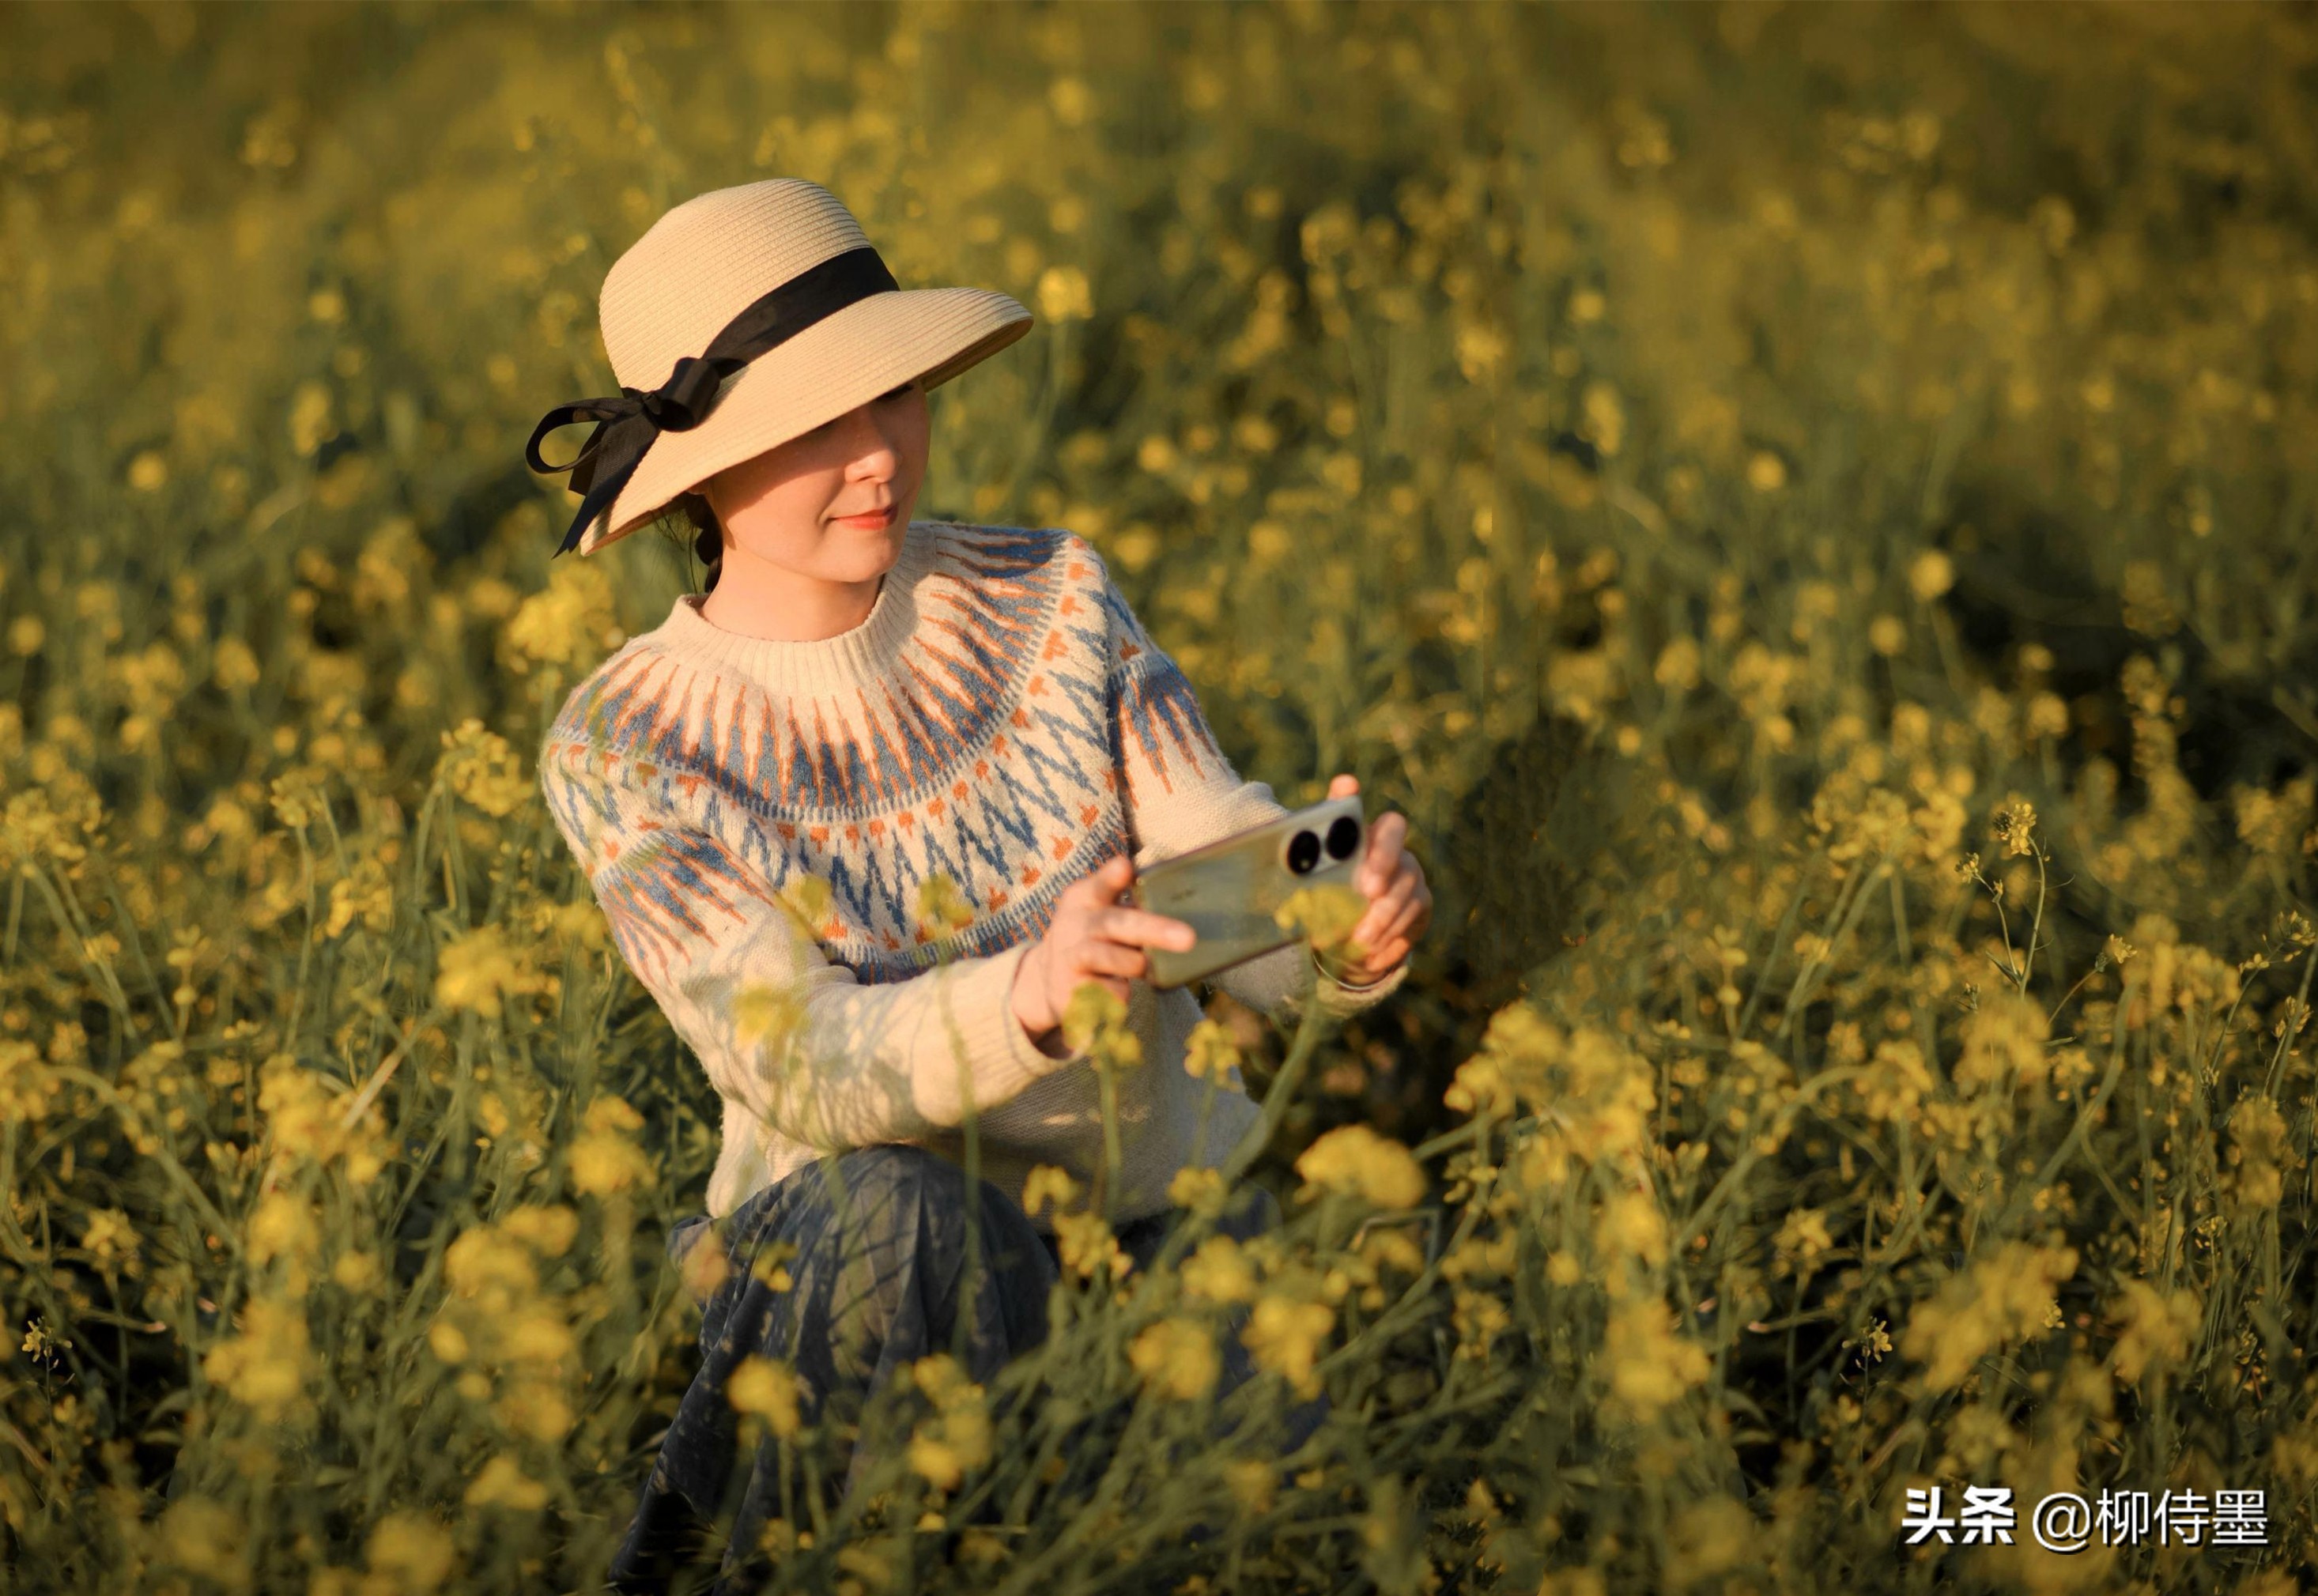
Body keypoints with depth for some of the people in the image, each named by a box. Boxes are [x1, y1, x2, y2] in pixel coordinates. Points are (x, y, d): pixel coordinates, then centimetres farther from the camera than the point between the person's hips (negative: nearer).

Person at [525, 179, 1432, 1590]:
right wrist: (1031, 993, -43)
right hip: (863, 1260, -3)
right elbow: (800, 1070, -23)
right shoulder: (623, 750, -11)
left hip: (1170, 1206, 3)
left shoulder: (1051, 599, -3)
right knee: (898, 1215, -38)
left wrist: (1351, 920, -36)